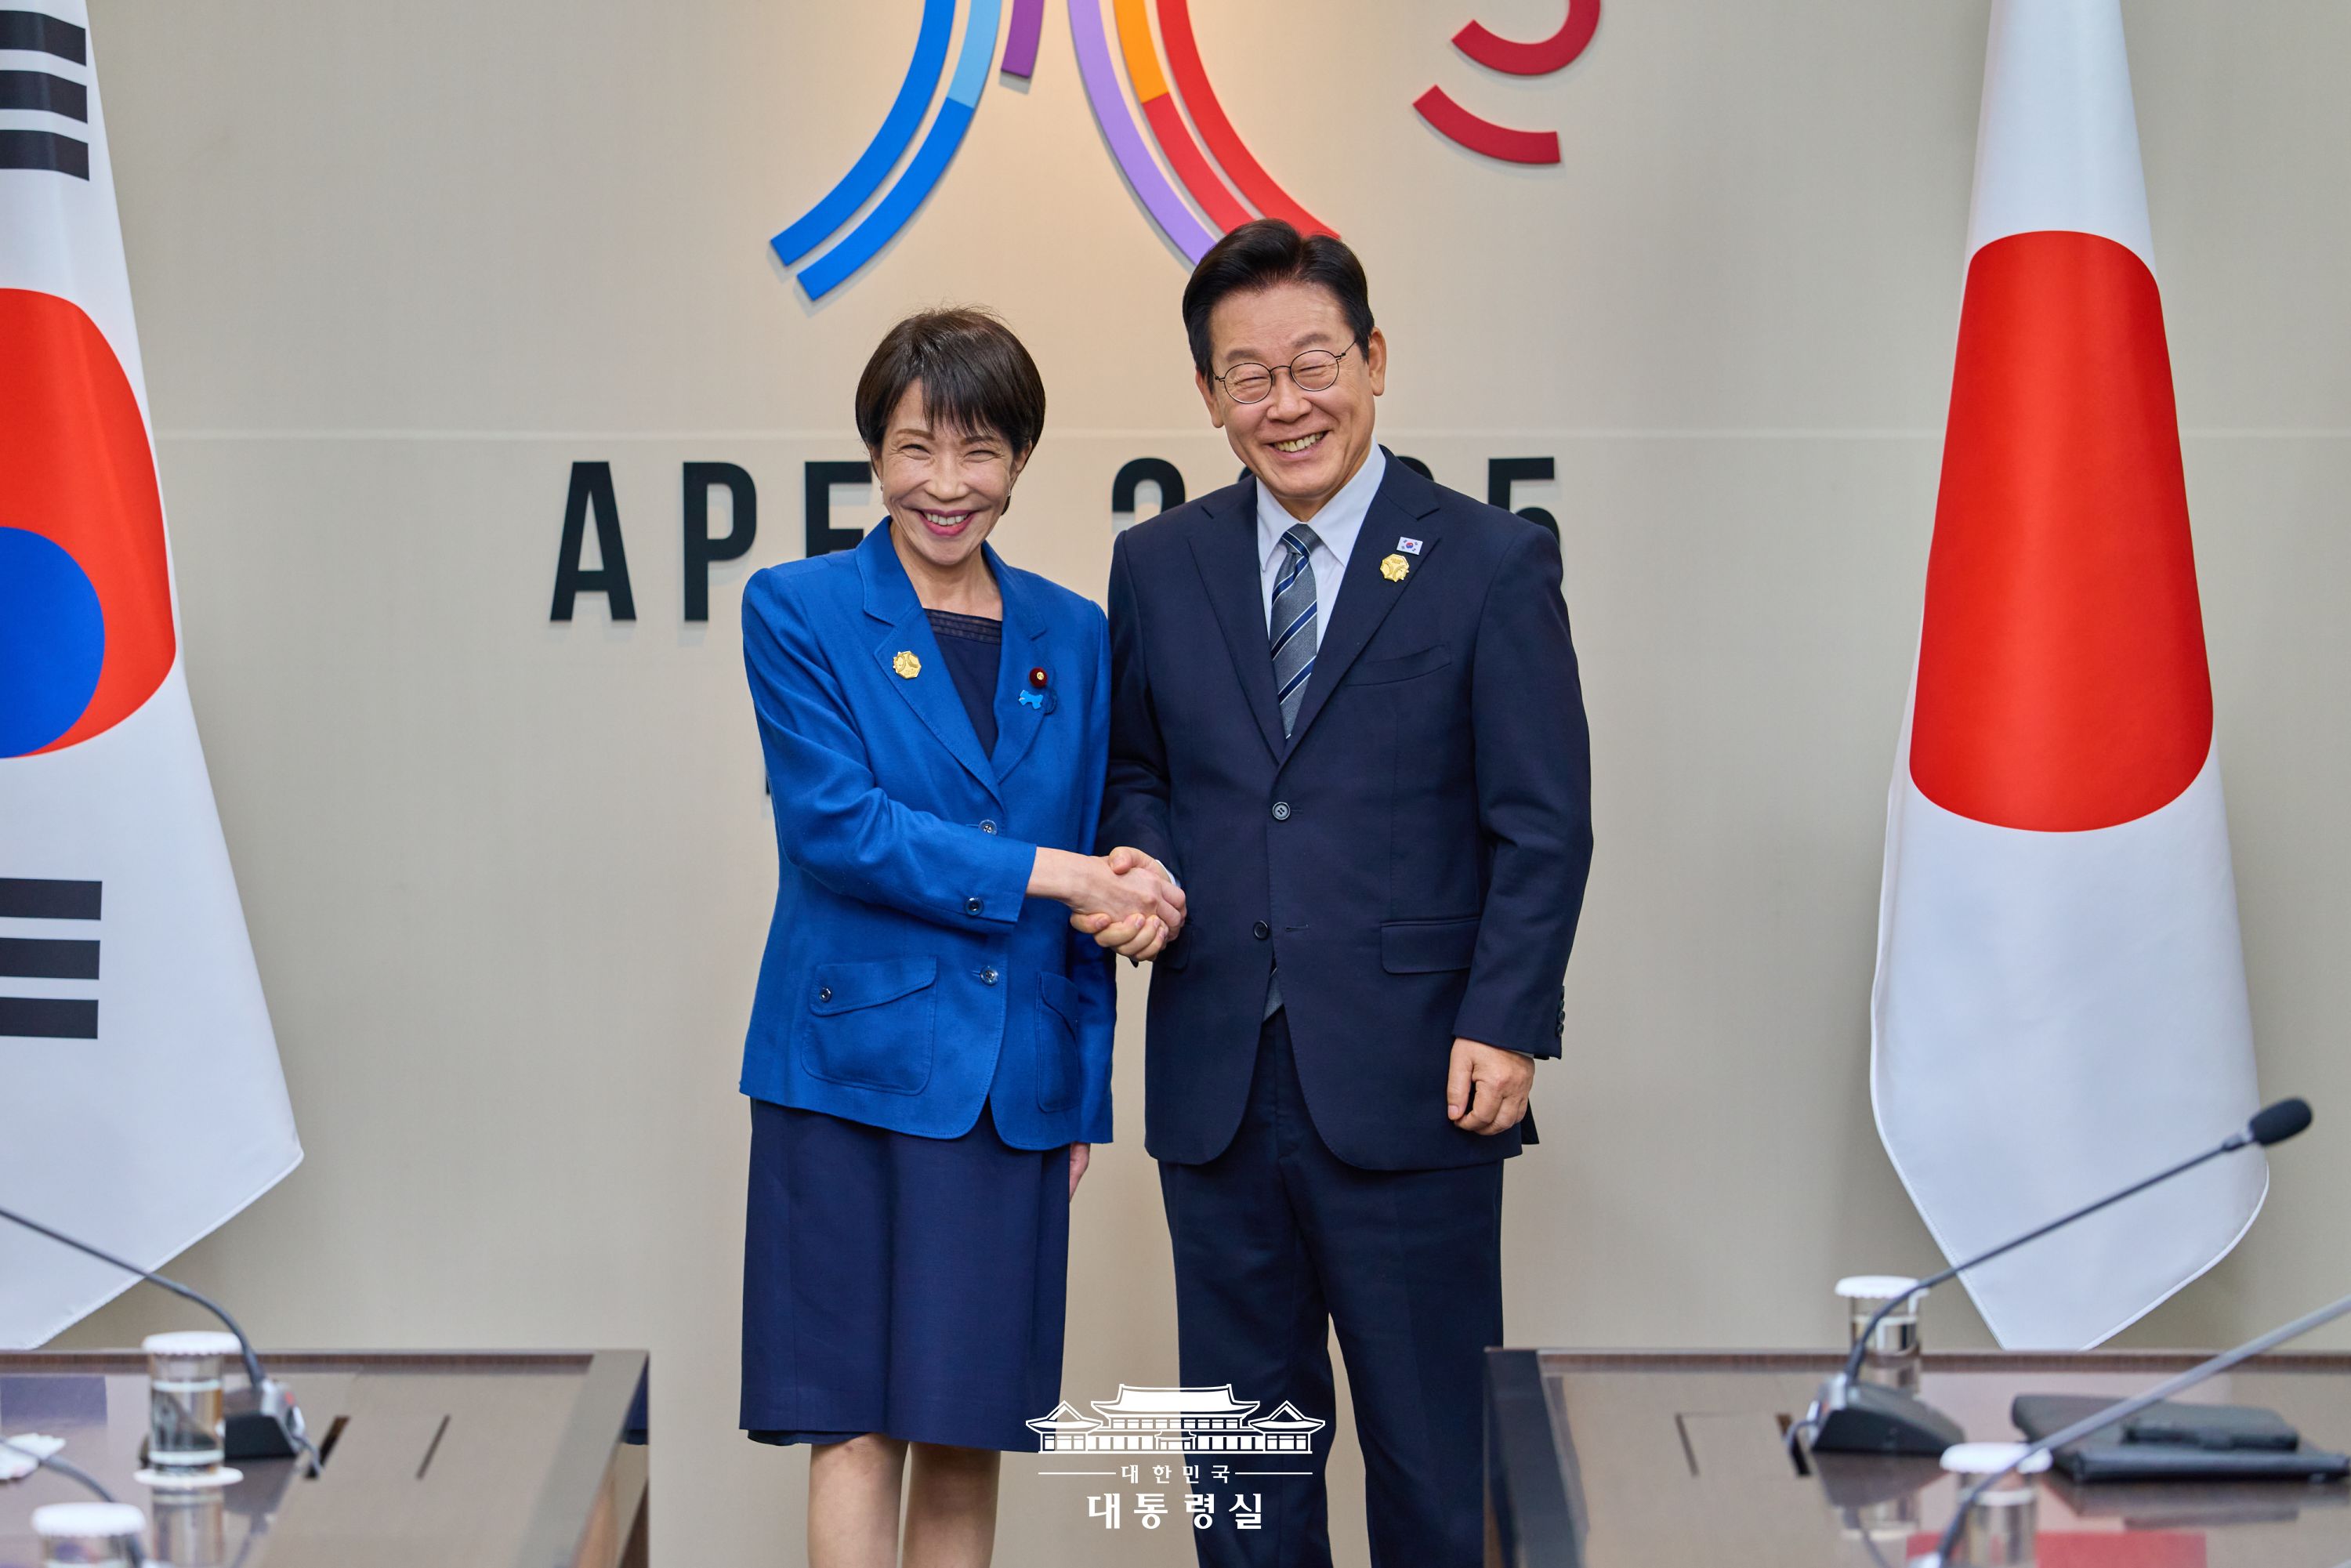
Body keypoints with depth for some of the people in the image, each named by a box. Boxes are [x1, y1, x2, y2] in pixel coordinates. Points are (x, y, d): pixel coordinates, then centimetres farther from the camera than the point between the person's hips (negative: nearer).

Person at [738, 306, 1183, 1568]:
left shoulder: (1072, 637, 11)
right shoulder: (797, 611, 0)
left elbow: (1100, 882, 14)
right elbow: (837, 825, -12)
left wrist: (1085, 1092, 11)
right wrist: (1056, 873, -15)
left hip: (1014, 1087, 3)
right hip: (856, 1066, -3)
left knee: (970, 1427, 7)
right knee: (857, 1421, -3)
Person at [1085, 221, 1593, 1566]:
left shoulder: (1493, 564, -1)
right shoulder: (1158, 565, 10)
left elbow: (1545, 826, -4)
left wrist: (1506, 1027, -13)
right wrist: (1143, 865, -4)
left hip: (1410, 1087, -4)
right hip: (1217, 1085, 4)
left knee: (1433, 1439, 4)